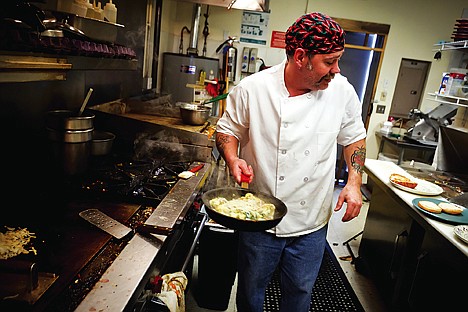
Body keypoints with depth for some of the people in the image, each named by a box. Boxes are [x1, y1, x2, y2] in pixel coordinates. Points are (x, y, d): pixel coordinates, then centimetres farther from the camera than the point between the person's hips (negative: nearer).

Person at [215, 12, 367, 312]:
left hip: (312, 222, 2)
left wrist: (354, 183, -4)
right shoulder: (251, 89, -15)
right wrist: (233, 159, -19)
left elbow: (354, 137, 7)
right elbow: (227, 130, 0)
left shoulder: (342, 91, -7)